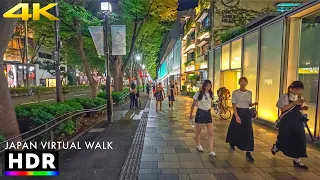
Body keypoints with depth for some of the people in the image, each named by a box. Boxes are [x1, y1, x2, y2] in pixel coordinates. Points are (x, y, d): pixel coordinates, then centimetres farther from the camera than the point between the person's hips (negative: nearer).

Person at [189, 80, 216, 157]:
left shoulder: (211, 94, 1)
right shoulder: (198, 93, -9)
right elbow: (193, 104, -2)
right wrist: (191, 114, 1)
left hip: (208, 113, 4)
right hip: (200, 113, -3)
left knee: (211, 133, -1)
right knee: (198, 131, 12)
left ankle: (211, 151, 6)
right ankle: (198, 145, 35)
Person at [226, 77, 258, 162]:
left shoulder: (249, 93, 5)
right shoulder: (235, 92, -7)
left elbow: (249, 104, 13)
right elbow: (234, 105, -10)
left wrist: (254, 104, -10)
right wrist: (236, 116, -18)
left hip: (247, 113, 3)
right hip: (238, 112, -3)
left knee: (248, 132, -1)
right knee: (235, 131, 9)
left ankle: (248, 153, 6)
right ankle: (232, 144, 39)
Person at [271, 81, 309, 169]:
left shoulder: (299, 97, 8)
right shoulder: (285, 97, -11)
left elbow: (297, 108, 16)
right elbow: (282, 109, -19)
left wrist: (302, 108, -5)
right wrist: (294, 103, -24)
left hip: (297, 121, 6)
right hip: (287, 121, -6)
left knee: (299, 140, 2)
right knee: (284, 139, 7)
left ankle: (297, 161, 14)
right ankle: (276, 147, 40)